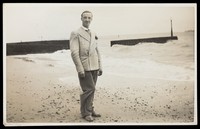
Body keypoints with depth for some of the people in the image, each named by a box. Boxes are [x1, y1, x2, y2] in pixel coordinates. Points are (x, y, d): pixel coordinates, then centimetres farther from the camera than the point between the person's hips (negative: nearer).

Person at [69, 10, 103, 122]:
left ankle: (90, 110, 20)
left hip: (94, 67, 6)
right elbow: (74, 53, -12)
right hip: (84, 67, -6)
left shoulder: (93, 34, 17)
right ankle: (86, 112, 3)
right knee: (89, 89, -10)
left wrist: (100, 67, 11)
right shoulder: (76, 34, -5)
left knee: (91, 90, 9)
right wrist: (80, 69, -18)